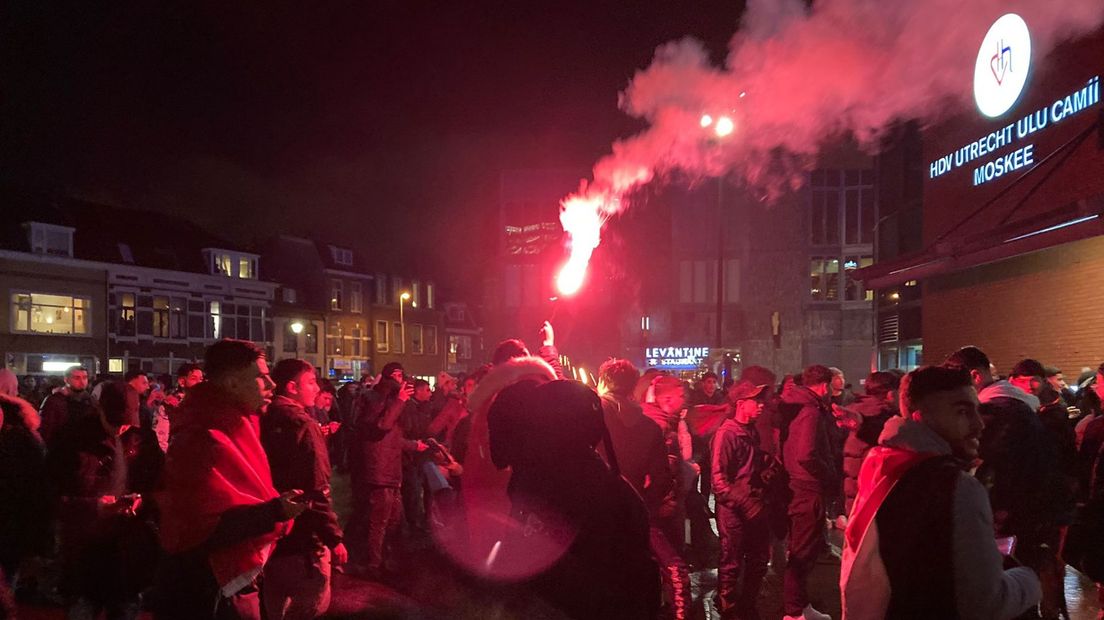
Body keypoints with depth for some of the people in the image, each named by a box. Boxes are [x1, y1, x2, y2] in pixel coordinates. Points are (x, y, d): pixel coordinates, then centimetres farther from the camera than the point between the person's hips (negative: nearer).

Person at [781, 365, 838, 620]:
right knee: (803, 551, 0)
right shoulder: (811, 411, -20)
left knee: (806, 548, 23)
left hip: (803, 487, 10)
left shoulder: (804, 408, 12)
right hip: (809, 490, -10)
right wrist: (832, 477, -19)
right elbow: (806, 456, -32)